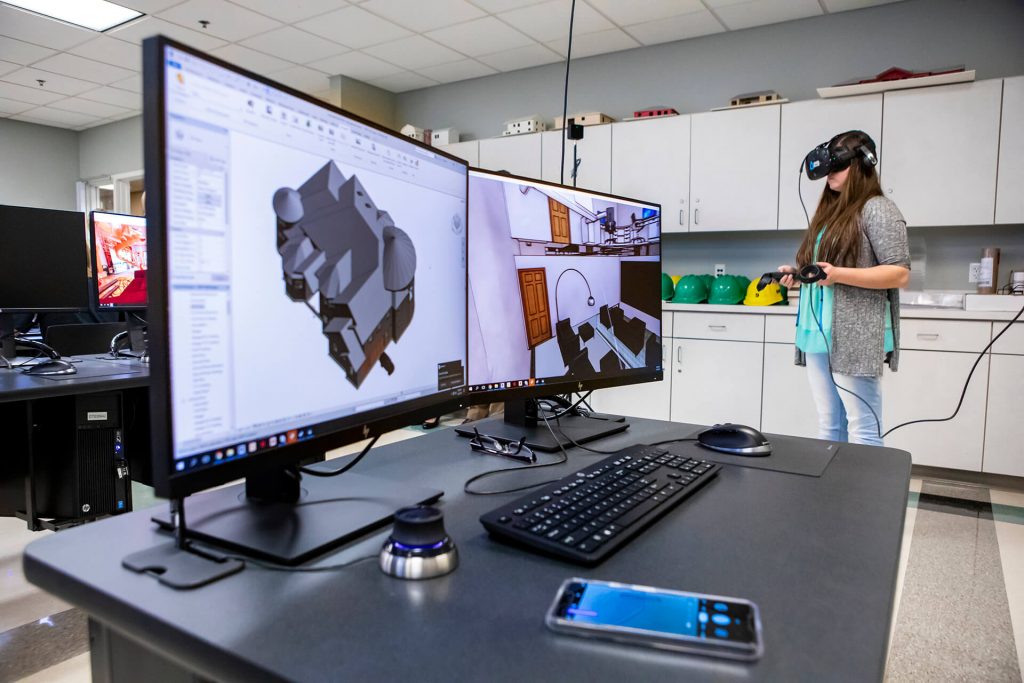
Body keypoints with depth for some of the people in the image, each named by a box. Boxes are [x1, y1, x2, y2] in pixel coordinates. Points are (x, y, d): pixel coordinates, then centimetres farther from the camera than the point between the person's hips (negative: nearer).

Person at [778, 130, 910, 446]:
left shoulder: (877, 209, -4)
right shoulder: (830, 211, 20)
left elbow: (900, 274, -11)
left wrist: (838, 274, -20)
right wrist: (798, 276, 8)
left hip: (855, 339, -8)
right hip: (818, 335, 8)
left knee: (862, 431, -3)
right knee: (828, 428, 10)